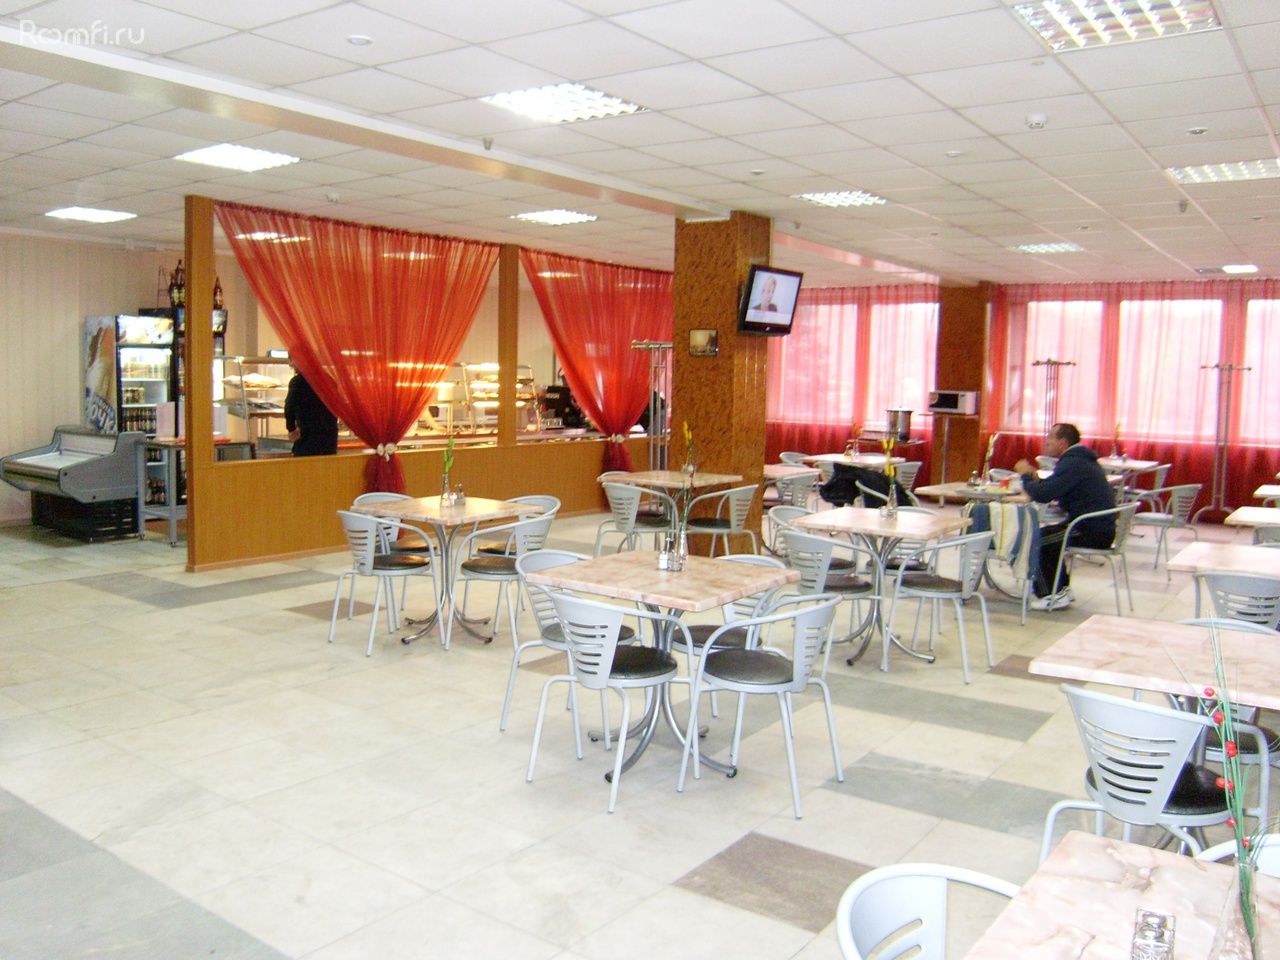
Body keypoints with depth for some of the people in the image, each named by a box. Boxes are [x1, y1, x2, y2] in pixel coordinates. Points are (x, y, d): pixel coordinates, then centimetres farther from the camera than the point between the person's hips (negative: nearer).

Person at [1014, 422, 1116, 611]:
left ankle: (1052, 595, -1)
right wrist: (1034, 476, 7)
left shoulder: (1072, 464, -18)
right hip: (1100, 527, 11)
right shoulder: (1081, 458, 17)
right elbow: (1052, 490, 21)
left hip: (1093, 531, -11)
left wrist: (1026, 475, -6)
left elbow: (1042, 495, -23)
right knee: (1046, 535, 22)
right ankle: (1061, 588, 25)